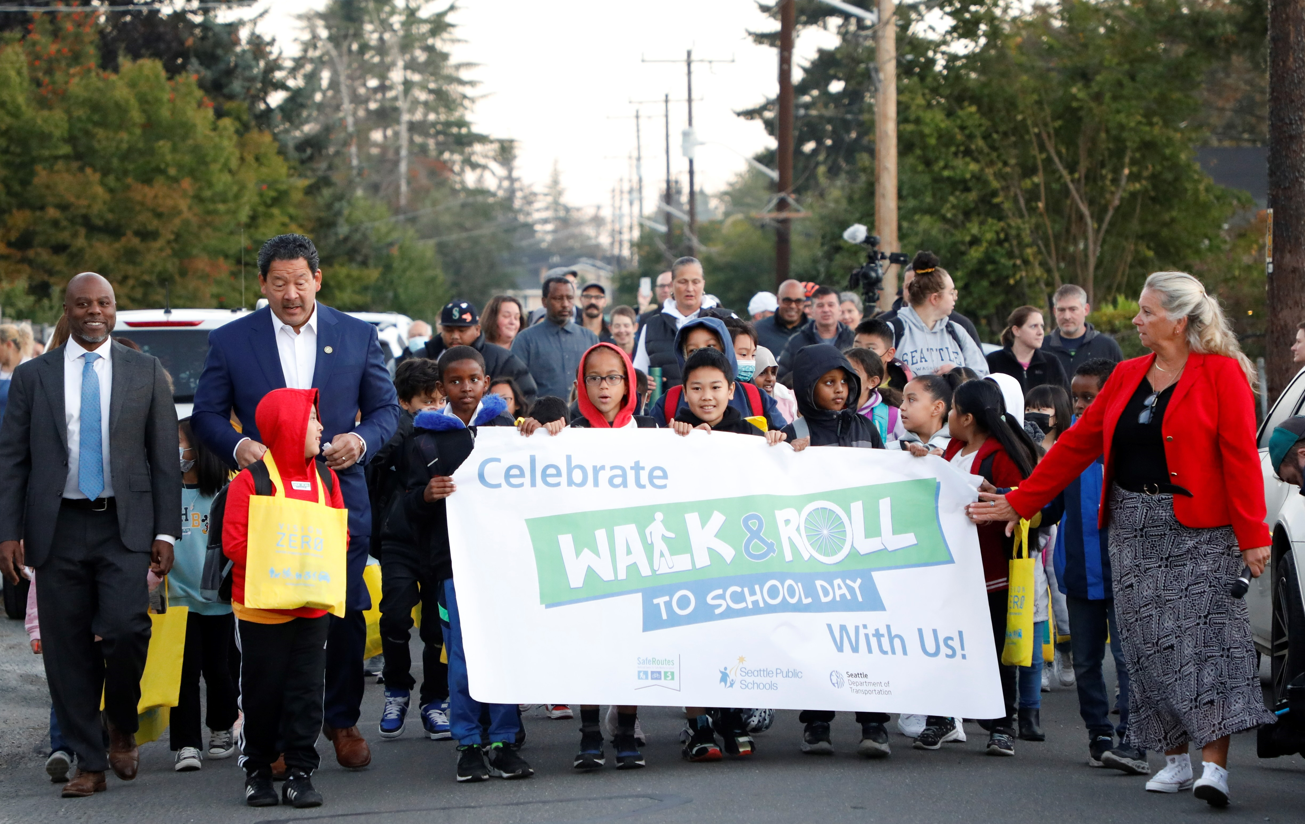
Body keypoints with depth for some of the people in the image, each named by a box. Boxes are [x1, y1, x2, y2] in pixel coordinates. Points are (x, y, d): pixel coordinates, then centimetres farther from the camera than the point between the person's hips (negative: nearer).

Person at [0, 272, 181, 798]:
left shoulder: (146, 373, 8)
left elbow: (165, 458, 7)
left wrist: (165, 532, -1)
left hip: (124, 525, -1)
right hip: (58, 528, 1)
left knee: (125, 628, -18)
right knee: (68, 649, 1)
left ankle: (122, 728, 8)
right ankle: (89, 764, 9)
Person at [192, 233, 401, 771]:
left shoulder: (358, 336, 7)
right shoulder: (230, 341, 4)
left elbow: (386, 408, 11)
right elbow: (206, 414, 7)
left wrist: (362, 439, -10)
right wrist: (237, 446, -14)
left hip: (341, 499, 1)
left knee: (346, 615, 3)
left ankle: (342, 720, 20)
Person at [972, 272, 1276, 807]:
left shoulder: (1221, 374, -4)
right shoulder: (1127, 376, 14)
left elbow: (1240, 456, -10)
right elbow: (1078, 443, 17)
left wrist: (1252, 535, -15)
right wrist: (1017, 503, 16)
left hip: (1198, 528, -6)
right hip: (1134, 526, 6)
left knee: (1203, 636, -12)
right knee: (1151, 642, 3)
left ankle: (1215, 765, -15)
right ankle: (1174, 760, 10)